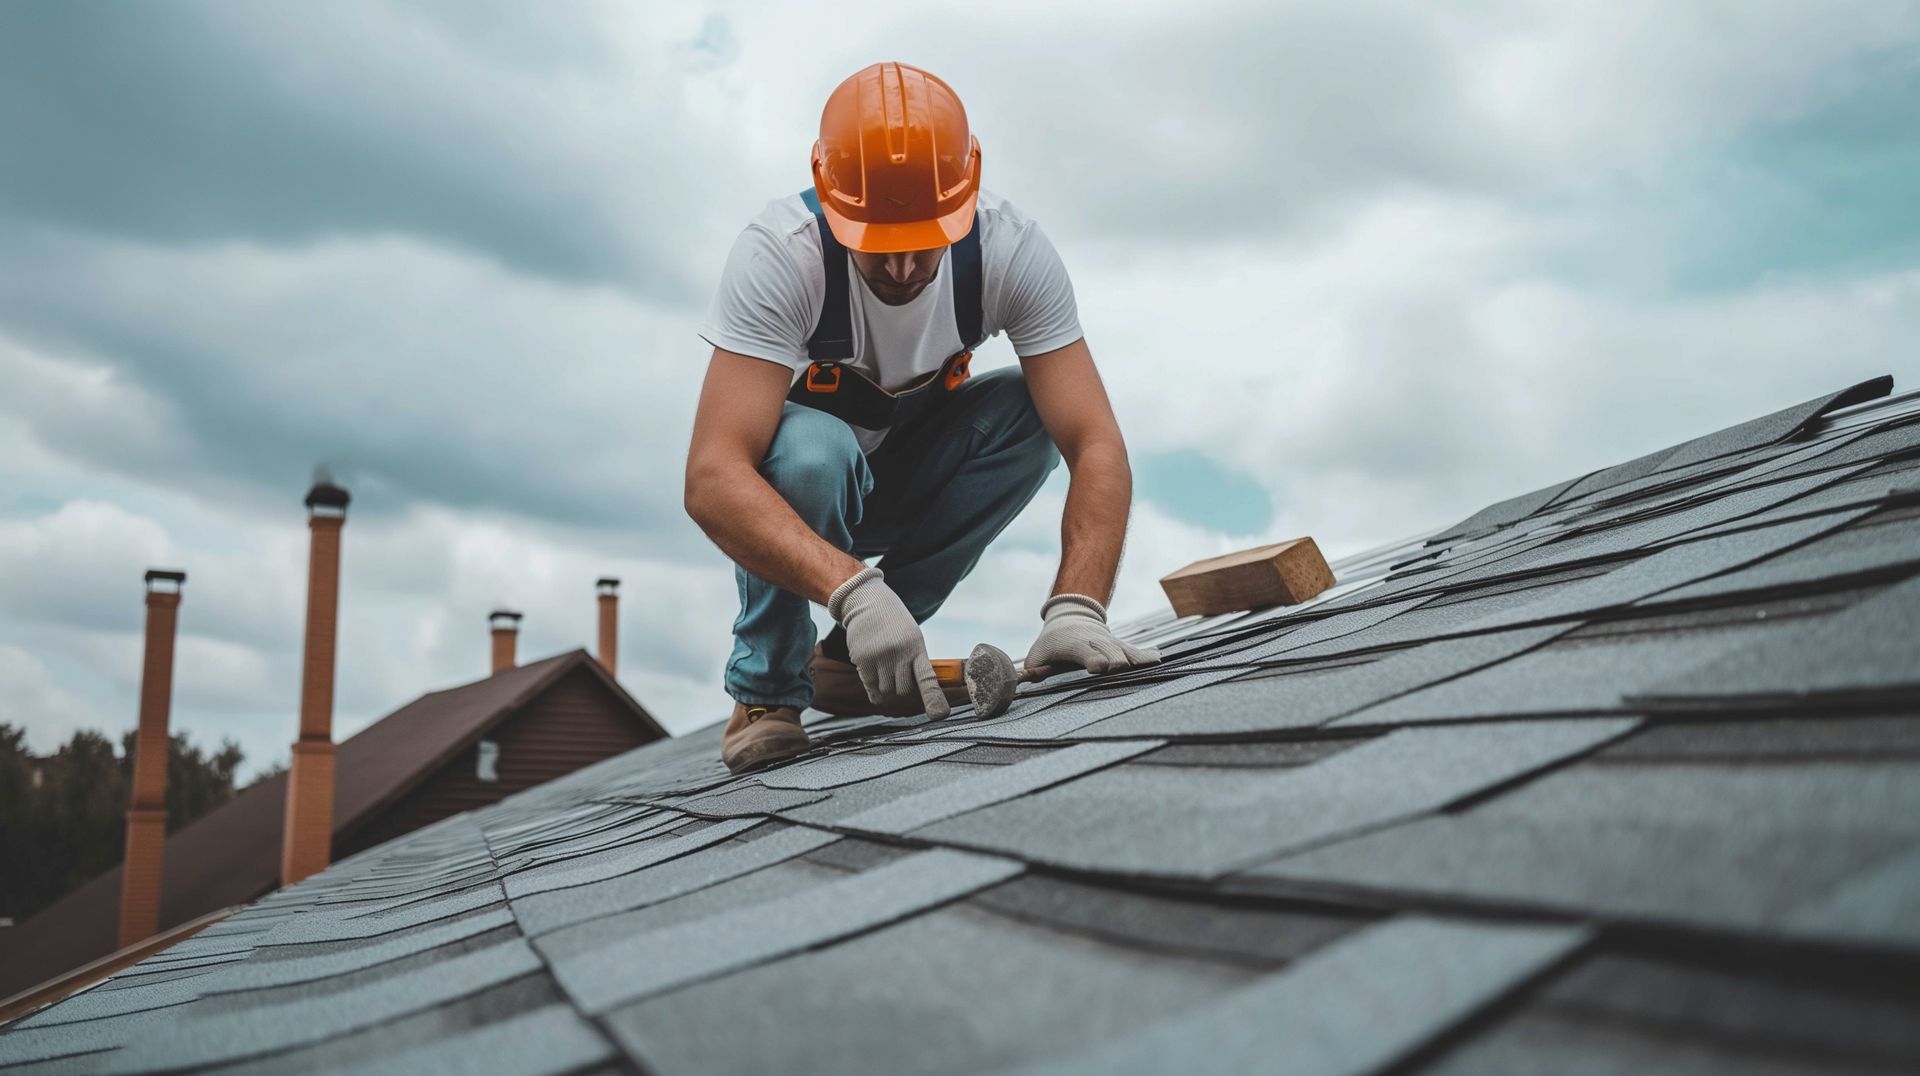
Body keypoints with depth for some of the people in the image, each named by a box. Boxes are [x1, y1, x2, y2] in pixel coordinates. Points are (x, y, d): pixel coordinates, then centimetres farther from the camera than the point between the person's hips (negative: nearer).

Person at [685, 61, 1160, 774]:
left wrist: (1077, 608, -45)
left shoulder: (1012, 251, -24)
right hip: (793, 494, -3)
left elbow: (1096, 445, -28)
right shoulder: (778, 255, -32)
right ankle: (767, 690, -12)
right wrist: (853, 589, -56)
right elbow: (711, 480, -42)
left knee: (1029, 413, -24)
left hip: (909, 480, 4)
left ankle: (850, 659, -12)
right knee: (811, 450, -37)